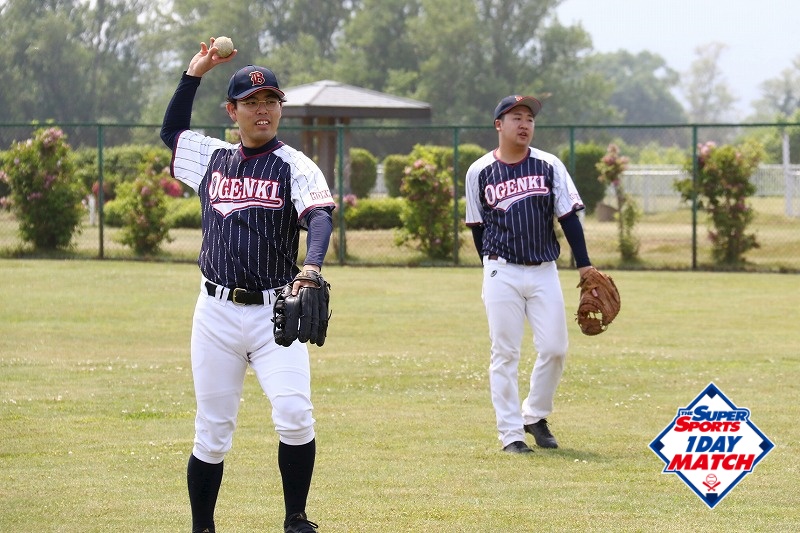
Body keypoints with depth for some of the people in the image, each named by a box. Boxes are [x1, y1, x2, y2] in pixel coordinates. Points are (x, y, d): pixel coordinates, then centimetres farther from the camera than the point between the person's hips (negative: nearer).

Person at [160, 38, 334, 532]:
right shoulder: (212, 158, 13)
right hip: (216, 311, 3)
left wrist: (311, 267, -37)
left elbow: (320, 215, -18)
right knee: (211, 433, 5)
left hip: (273, 311, -3)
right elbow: (171, 130, 31)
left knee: (295, 415, -18)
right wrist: (194, 74, 20)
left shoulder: (295, 166, -1)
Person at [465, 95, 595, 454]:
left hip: (544, 272, 2)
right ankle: (510, 434, 4)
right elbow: (478, 226, 9)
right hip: (502, 273, -1)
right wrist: (492, 269, 9)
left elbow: (568, 217, 1)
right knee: (505, 354, -2)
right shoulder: (480, 172, 0)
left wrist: (584, 266, -6)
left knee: (554, 349, -2)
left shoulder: (549, 166, 2)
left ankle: (535, 416, 20)